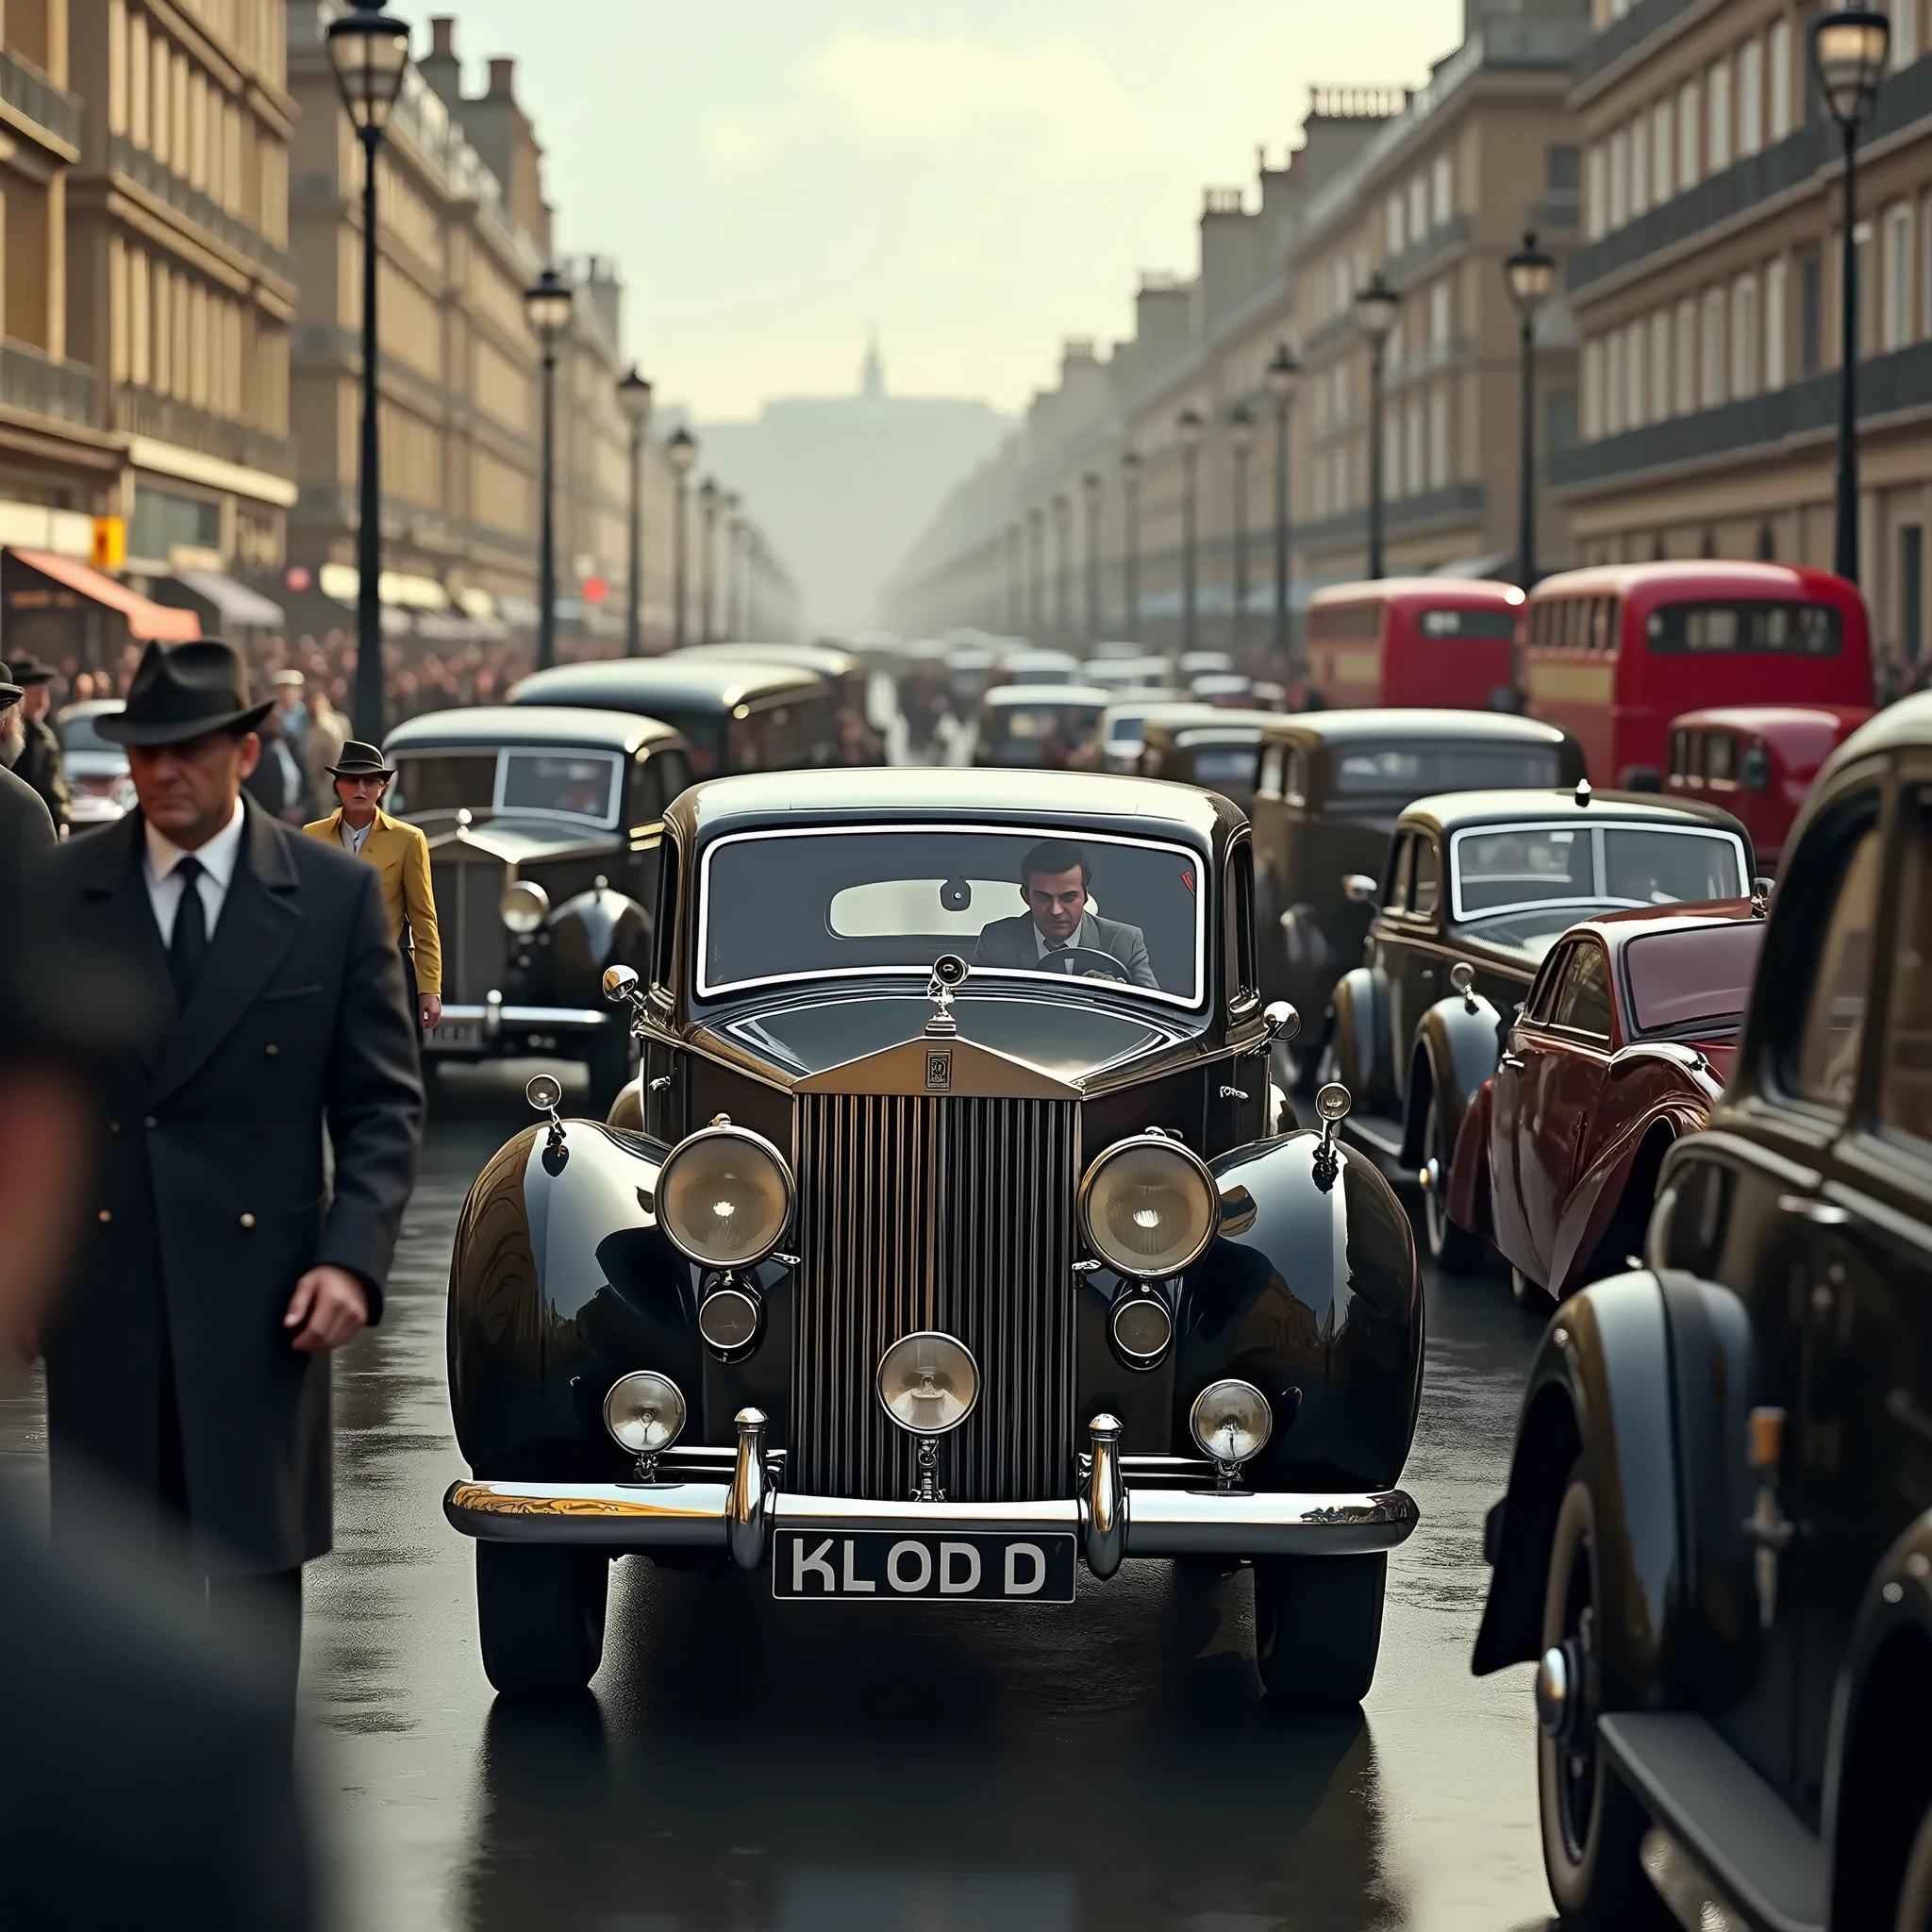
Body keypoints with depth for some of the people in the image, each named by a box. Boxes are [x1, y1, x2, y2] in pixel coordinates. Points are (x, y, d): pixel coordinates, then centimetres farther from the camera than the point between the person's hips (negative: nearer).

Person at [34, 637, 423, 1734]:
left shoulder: (337, 896, 2)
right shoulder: (58, 893, 5)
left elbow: (384, 1102, 2)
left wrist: (352, 1255, -11)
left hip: (260, 1293, -1)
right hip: (102, 1293, 1)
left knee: (259, 1557, 6)